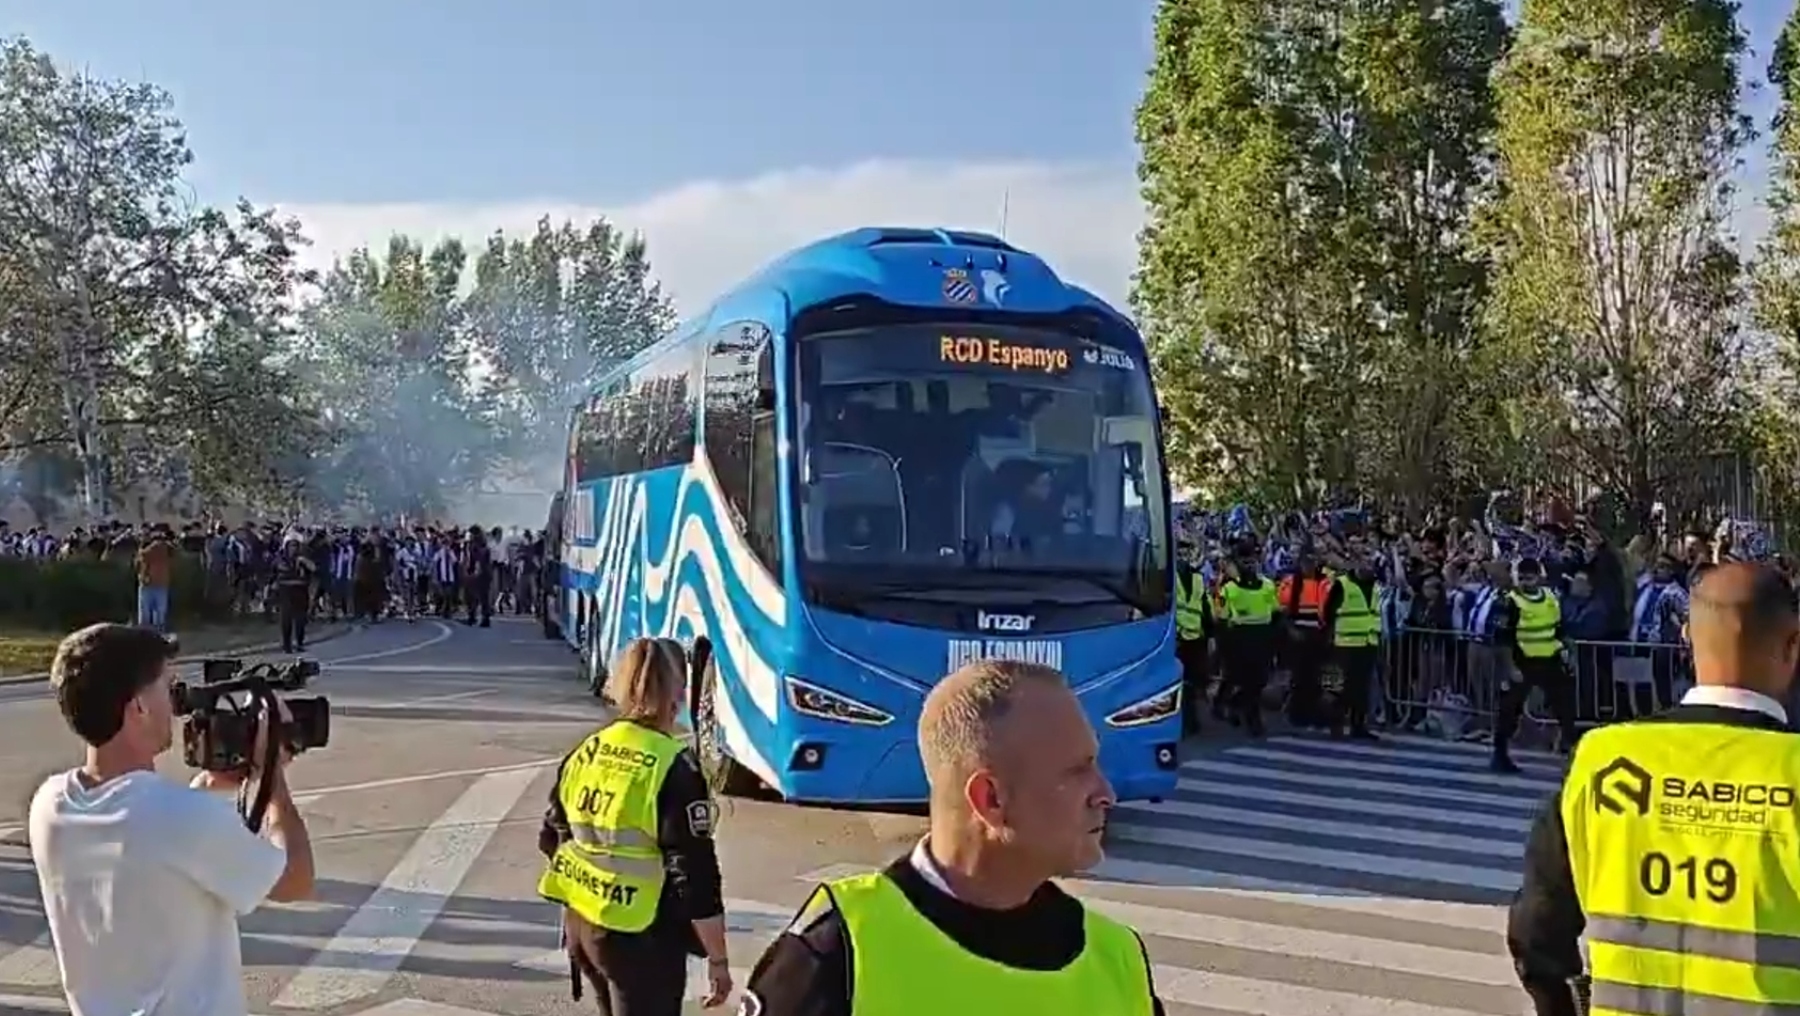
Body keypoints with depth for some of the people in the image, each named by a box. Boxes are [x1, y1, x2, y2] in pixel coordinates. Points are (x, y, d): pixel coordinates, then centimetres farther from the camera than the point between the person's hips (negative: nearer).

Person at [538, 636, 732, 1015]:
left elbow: (552, 839, 12)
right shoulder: (674, 769, -19)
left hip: (579, 922, 7)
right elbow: (696, 877, -19)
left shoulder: (586, 751, 2)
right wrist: (718, 960, -11)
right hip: (641, 937, -7)